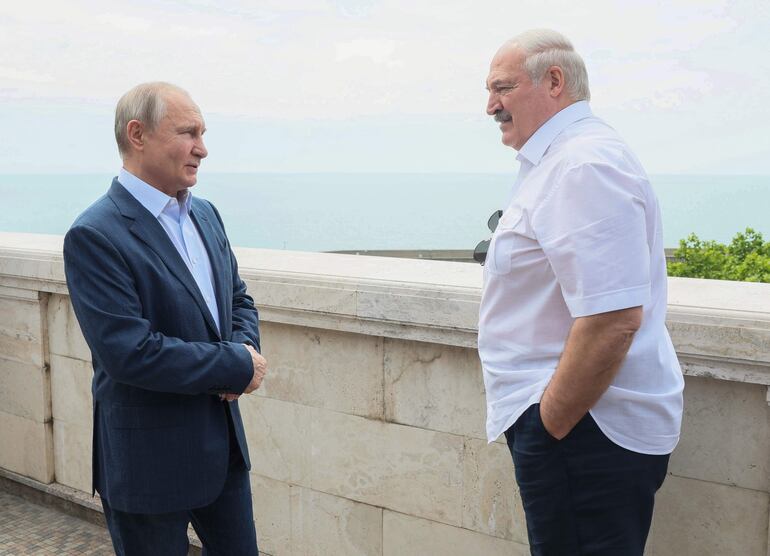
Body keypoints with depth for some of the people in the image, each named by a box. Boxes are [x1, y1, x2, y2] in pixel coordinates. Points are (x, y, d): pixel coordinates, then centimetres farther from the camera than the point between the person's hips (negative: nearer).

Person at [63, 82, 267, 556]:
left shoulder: (206, 214, 6)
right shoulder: (94, 236, -19)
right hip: (149, 461, -7)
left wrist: (247, 349, -7)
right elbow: (130, 353, -26)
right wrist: (238, 366, -18)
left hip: (224, 444, 7)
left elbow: (238, 299, 16)